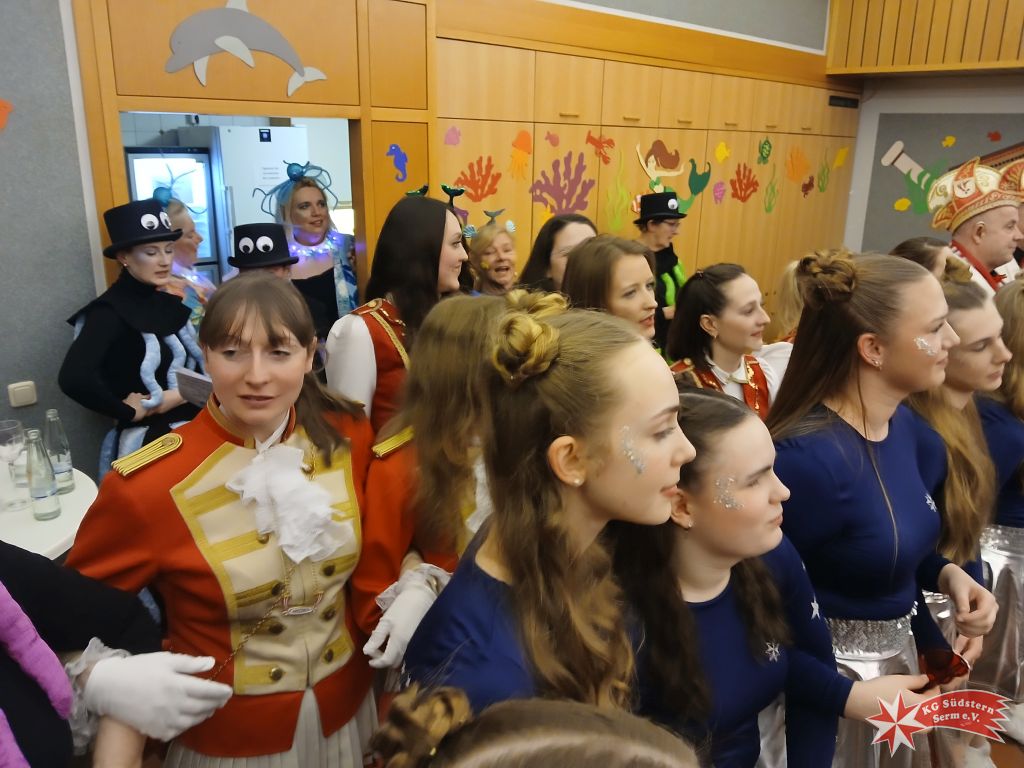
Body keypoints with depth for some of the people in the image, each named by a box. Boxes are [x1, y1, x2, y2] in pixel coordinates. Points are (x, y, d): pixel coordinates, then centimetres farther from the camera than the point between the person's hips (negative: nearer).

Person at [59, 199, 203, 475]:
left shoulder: (170, 303, 5)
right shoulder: (111, 311, -15)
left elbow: (199, 364, 7)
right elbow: (73, 379, -29)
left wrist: (181, 394, -13)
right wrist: (129, 412, -17)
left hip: (190, 429, 6)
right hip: (148, 441, -6)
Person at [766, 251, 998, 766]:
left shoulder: (903, 424, -4)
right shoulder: (807, 456, -31)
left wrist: (949, 575, -6)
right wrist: (845, 692, -20)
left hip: (897, 649, 8)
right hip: (830, 673, -8)